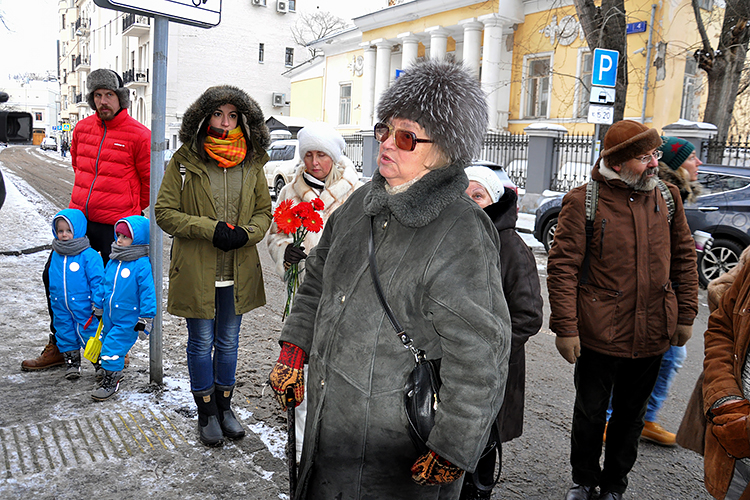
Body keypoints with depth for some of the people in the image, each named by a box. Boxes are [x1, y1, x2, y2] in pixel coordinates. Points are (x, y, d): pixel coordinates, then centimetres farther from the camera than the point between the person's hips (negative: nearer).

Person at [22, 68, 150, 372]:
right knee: (54, 275, 9)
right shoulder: (82, 129, 9)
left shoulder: (138, 135, -8)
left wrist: (133, 214, 11)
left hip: (116, 227, -6)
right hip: (77, 219, 6)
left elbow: (150, 181, 1)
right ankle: (58, 347, 25)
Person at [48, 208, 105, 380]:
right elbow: (53, 281, 18)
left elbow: (97, 281, -12)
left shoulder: (89, 255, -13)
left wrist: (97, 303, -15)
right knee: (65, 332, 14)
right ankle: (71, 361, 30)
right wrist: (54, 300, 21)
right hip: (61, 307, 6)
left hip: (84, 306, -6)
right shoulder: (56, 256, 6)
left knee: (89, 333, 1)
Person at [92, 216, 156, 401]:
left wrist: (145, 320, -17)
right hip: (110, 316, 8)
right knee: (108, 343, 19)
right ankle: (114, 372, 41)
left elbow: (148, 292, -17)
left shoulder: (142, 265, -18)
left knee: (113, 347, -9)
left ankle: (110, 383, 6)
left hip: (129, 319, -8)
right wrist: (99, 308, 23)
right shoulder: (112, 262, 5)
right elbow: (105, 285, 17)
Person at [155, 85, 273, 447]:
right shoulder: (184, 161, -5)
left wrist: (246, 234, -13)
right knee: (201, 342, 9)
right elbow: (165, 213, -6)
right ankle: (206, 412, 28)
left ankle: (224, 406, 34)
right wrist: (210, 229, -19)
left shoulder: (252, 163, 3)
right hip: (196, 271, -3)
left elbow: (264, 212, 9)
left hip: (238, 271, 3)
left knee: (228, 341, 16)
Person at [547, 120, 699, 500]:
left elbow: (684, 258, 11)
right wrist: (565, 327, -15)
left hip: (652, 335, 4)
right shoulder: (583, 201, -10)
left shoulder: (667, 197, 4)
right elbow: (563, 266, -12)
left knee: (631, 413, 18)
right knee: (590, 413, 12)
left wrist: (686, 315, 8)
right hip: (599, 335, -4)